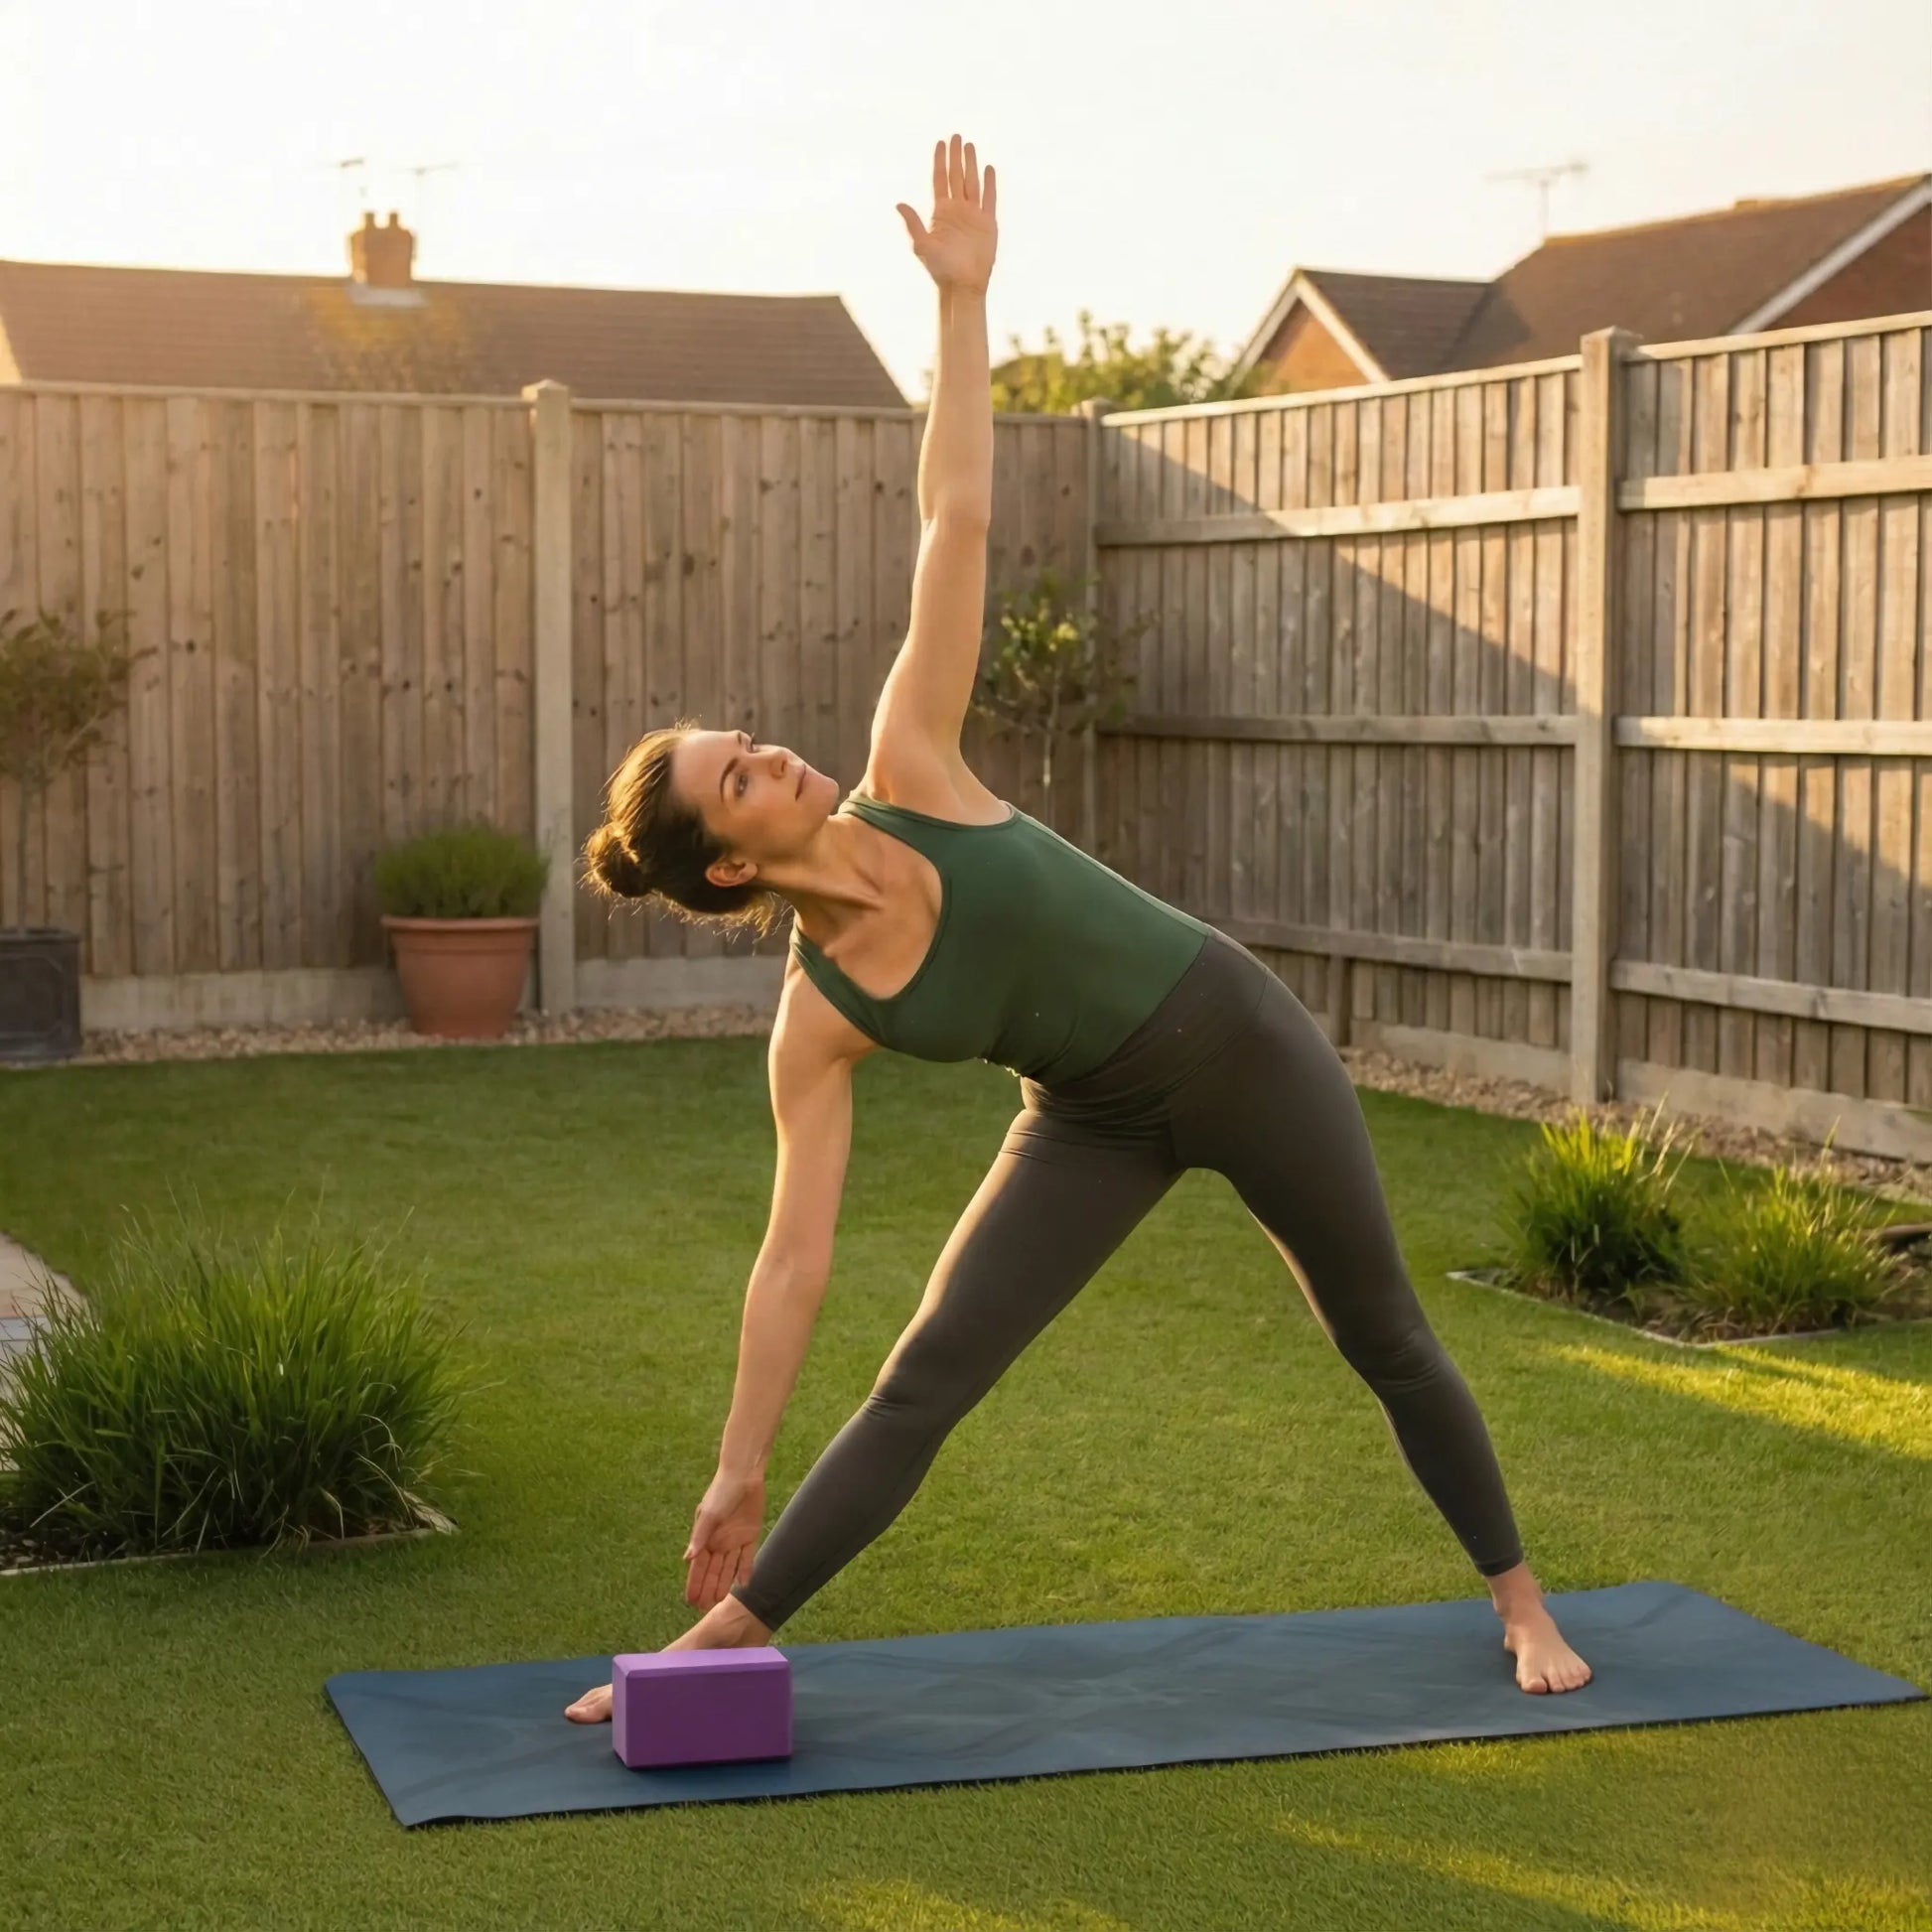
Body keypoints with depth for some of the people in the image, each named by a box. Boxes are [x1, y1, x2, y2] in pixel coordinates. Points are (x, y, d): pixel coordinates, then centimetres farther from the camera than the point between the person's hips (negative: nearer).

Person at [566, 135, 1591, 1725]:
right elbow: (793, 1259, -13)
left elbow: (956, 525, -18)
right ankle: (715, 1648, -2)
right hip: (1101, 1123, 0)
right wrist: (737, 1473, -13)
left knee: (1387, 1343, 14)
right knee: (921, 1383, -9)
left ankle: (1521, 1598, 35)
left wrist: (962, 297, -21)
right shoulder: (818, 1023, -16)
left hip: (1243, 1043, 0)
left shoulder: (906, 776, -18)